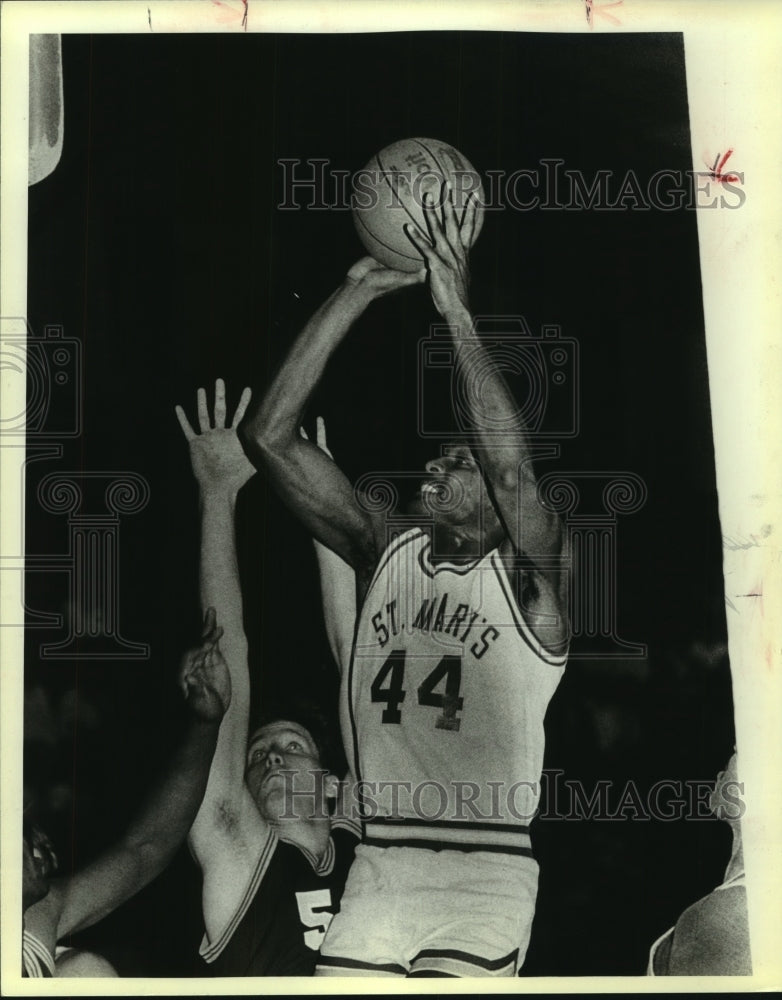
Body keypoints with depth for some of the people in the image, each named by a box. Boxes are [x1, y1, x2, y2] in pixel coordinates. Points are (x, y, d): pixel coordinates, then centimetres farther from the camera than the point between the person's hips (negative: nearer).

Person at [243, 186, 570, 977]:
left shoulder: (529, 576, -1)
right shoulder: (385, 555, 9)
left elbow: (514, 471, -24)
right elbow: (269, 436, 1)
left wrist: (455, 309, -22)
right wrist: (356, 292, -4)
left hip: (485, 877, -3)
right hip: (377, 872, 4)